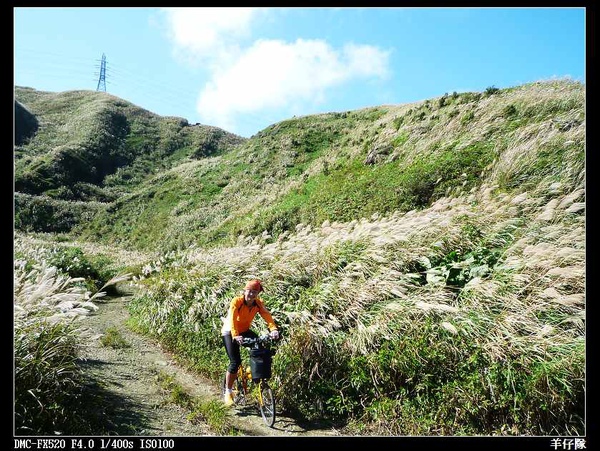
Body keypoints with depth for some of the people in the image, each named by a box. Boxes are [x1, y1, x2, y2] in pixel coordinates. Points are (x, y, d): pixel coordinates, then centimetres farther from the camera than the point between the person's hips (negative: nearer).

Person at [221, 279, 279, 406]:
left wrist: (274, 329, -46)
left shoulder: (259, 303, -14)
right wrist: (235, 336, -53)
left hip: (245, 330, 4)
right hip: (230, 332, -4)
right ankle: (228, 392, 4)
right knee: (235, 362, -14)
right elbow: (232, 319, -38)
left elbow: (267, 316, -27)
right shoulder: (236, 301, -26)